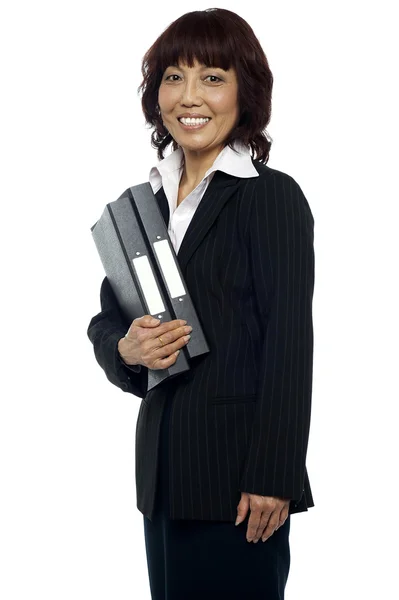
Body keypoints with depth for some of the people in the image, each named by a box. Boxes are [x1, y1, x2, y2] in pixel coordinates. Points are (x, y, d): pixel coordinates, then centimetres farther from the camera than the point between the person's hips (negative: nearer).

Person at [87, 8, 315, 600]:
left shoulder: (272, 197, -8)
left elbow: (289, 347, -12)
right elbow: (105, 322, 16)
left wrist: (270, 481, -16)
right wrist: (127, 348, -8)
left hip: (237, 474, -6)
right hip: (162, 473, 6)